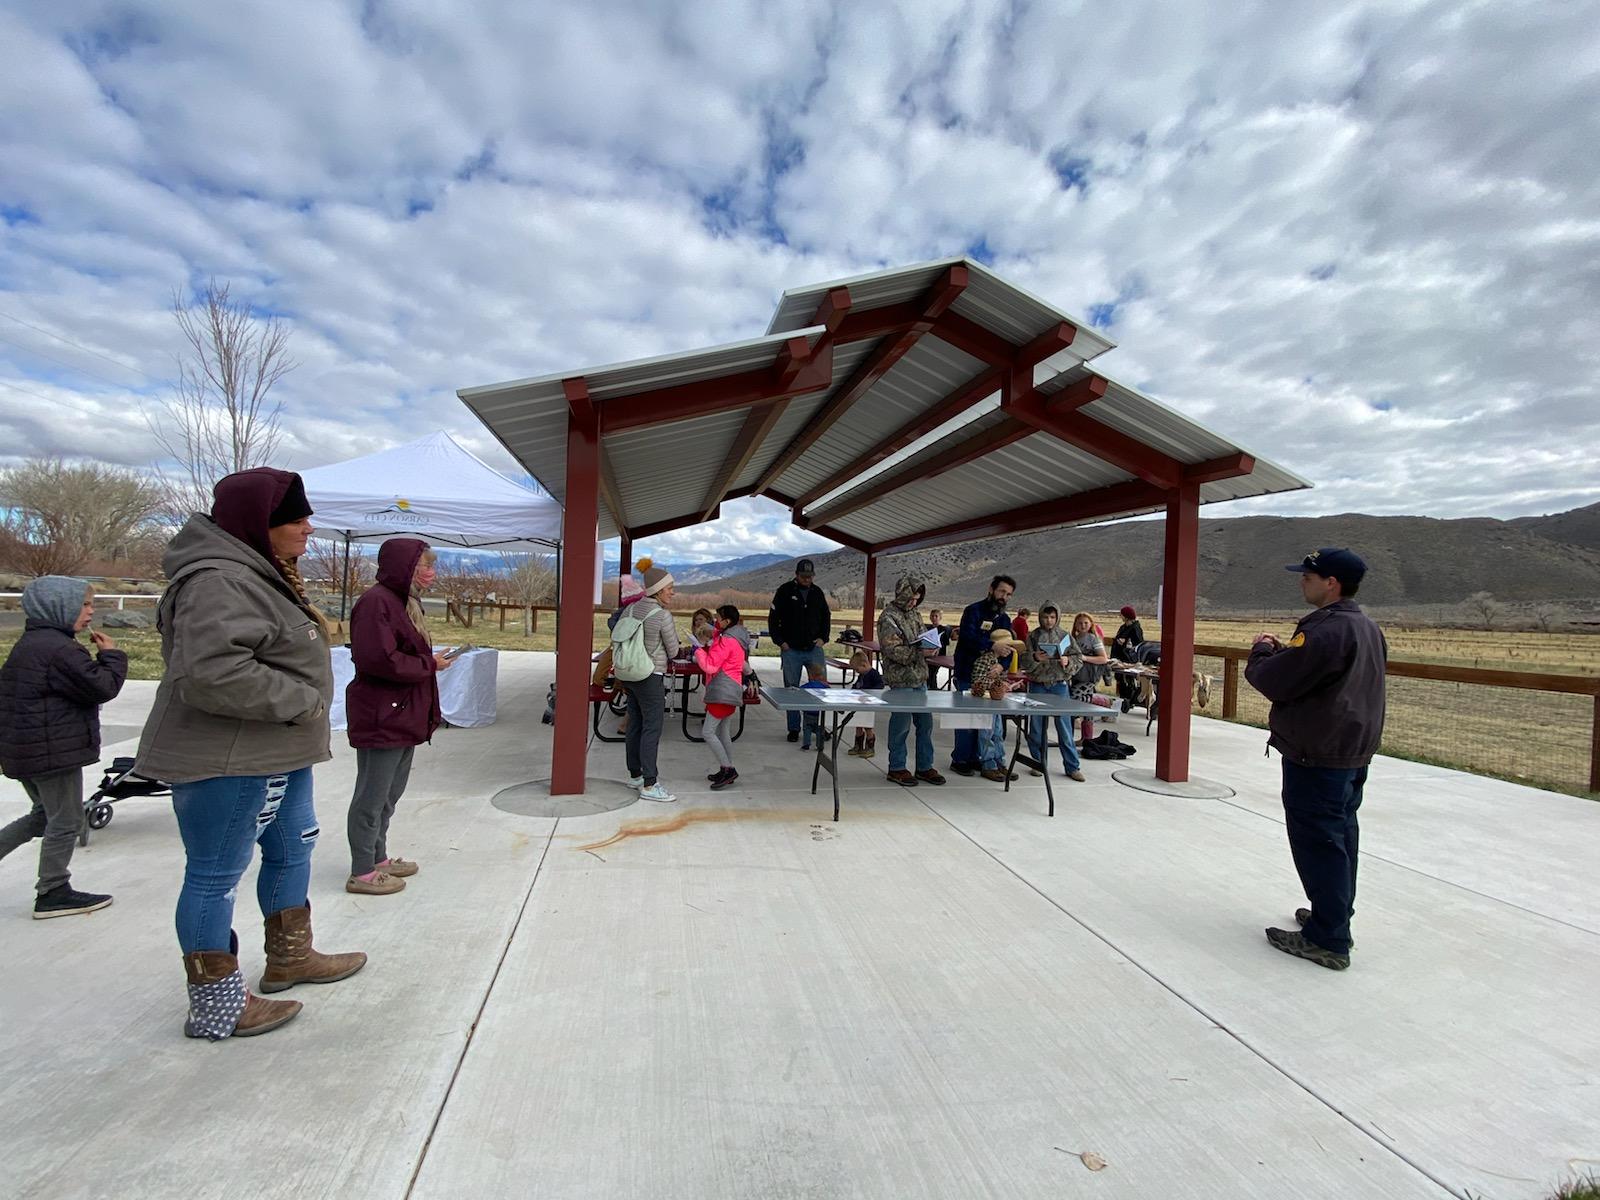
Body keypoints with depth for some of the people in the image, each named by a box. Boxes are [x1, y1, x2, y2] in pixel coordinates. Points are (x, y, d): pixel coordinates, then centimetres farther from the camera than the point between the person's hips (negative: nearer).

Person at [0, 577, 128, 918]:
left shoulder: (30, 644, 12)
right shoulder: (58, 649, -21)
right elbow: (103, 687, -22)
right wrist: (111, 655, -9)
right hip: (53, 751, -10)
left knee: (44, 814, 25)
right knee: (66, 822, 3)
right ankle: (53, 893, 13)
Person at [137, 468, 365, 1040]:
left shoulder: (258, 573, 13)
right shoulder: (217, 582, -22)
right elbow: (210, 672, -33)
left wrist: (303, 715, 14)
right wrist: (300, 700, -22)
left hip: (278, 755, 11)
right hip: (225, 761, -11)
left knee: (294, 848, 20)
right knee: (216, 876, 3)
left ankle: (291, 957, 38)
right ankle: (216, 1008, 18)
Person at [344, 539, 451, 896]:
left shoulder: (405, 602, 15)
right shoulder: (377, 601, -17)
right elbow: (378, 659, -25)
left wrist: (430, 661, 2)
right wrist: (428, 665, -15)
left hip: (405, 717, 10)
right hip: (381, 719, -10)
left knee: (390, 794, 20)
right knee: (372, 796, 2)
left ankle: (378, 858, 34)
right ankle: (362, 873, 14)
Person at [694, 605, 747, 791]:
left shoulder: (727, 640, -16)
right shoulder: (737, 637, 14)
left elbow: (710, 666, -19)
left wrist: (699, 651, -2)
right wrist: (715, 629, 10)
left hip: (723, 692, -10)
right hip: (732, 691, 10)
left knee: (707, 732, -8)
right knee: (723, 732, 16)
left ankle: (728, 769, -6)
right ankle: (726, 771, 21)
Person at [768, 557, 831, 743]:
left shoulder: (817, 592, 8)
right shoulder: (785, 591, -2)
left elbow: (826, 616, 19)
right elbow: (773, 618, 0)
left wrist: (823, 638, 7)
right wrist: (780, 642, -6)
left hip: (814, 649, 3)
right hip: (791, 650, -3)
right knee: (791, 689, 3)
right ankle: (794, 728, 13)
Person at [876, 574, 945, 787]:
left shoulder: (913, 614, 15)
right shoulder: (888, 617, -10)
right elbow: (893, 650, -18)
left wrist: (929, 648, 4)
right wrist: (919, 652, -24)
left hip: (920, 678, 8)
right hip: (901, 680, -8)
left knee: (925, 723, 11)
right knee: (901, 725, -1)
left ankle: (925, 766, 22)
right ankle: (896, 768, 12)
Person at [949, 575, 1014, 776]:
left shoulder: (1004, 619, 12)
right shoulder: (973, 611, -10)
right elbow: (968, 637, -25)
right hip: (967, 674, -7)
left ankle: (973, 757, 22)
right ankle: (959, 759, 8)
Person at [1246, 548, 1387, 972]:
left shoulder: (1325, 631, -23)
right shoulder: (1369, 628, 10)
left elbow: (1273, 682, -20)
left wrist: (1261, 653, -1)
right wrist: (1283, 652, 5)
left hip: (1316, 760, -10)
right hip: (1353, 754, 10)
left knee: (1318, 844, -1)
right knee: (1340, 837, 19)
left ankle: (1327, 940, 7)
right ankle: (1335, 917, 33)